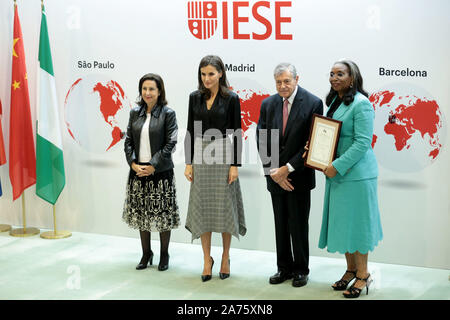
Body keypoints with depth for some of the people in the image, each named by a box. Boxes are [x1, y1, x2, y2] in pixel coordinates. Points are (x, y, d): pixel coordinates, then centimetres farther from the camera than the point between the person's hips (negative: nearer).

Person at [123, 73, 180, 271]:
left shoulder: (167, 114, -5)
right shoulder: (135, 113, 7)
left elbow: (170, 144, -10)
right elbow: (128, 141, 8)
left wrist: (153, 166, -14)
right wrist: (133, 164, -6)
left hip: (160, 171, -4)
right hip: (138, 171, 4)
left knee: (162, 213, 2)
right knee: (141, 213, 10)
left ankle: (164, 255, 17)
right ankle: (146, 253, 24)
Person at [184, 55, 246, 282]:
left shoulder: (231, 99, -4)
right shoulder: (195, 97, 6)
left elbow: (237, 133, -4)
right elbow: (190, 131, 8)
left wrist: (235, 165, -9)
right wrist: (188, 163, 3)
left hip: (223, 156, -3)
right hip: (201, 156, 3)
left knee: (224, 207, 2)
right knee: (202, 207, 3)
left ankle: (225, 258, 16)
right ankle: (207, 260, 12)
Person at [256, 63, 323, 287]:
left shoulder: (313, 104, -9)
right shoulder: (268, 104, 4)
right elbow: (262, 140, 3)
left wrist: (288, 168, -15)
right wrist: (272, 171, -7)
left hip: (298, 176, -4)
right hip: (276, 176, 4)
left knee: (299, 226, 4)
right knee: (280, 225, 11)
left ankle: (301, 269, 18)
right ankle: (284, 267, 23)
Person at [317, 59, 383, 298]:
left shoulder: (361, 104, -14)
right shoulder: (334, 102, 14)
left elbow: (362, 142, -19)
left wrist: (337, 166, -21)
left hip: (356, 173, -9)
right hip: (337, 173, 9)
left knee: (356, 222, -2)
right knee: (342, 222, 13)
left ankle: (363, 275, 10)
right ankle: (351, 270, 25)